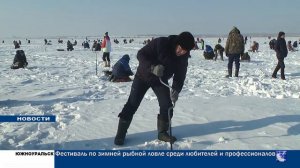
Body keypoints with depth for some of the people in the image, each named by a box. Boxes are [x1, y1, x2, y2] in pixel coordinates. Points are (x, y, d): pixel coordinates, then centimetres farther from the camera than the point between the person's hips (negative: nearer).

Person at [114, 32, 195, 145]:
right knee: (132, 104, -6)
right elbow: (141, 54, -26)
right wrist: (152, 67, -42)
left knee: (167, 106, -4)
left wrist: (176, 90, -27)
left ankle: (162, 132, 16)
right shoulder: (160, 43, -29)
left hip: (161, 80, 4)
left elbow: (180, 74, -10)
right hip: (143, 76, -4)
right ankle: (121, 133, 5)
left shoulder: (184, 56, -14)